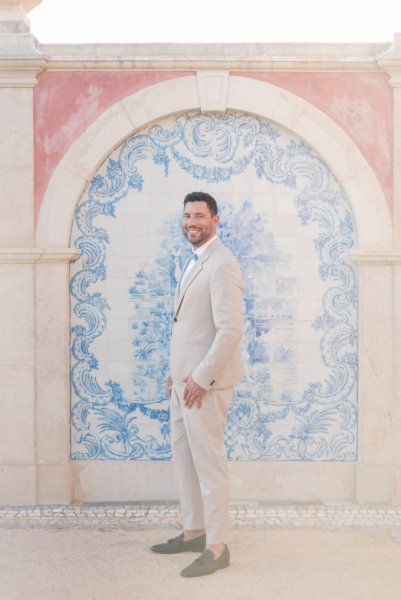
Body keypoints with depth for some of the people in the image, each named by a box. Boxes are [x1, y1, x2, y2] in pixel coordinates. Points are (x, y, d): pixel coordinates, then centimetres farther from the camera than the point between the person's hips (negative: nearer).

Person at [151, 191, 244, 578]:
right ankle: (194, 532, 28)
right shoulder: (194, 262, 15)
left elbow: (231, 329, -23)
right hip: (184, 378, 10)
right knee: (183, 454, 16)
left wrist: (201, 378, -20)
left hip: (204, 381, -10)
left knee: (208, 461, -4)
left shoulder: (221, 264, -16)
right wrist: (177, 371, 16)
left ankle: (216, 547, 5)